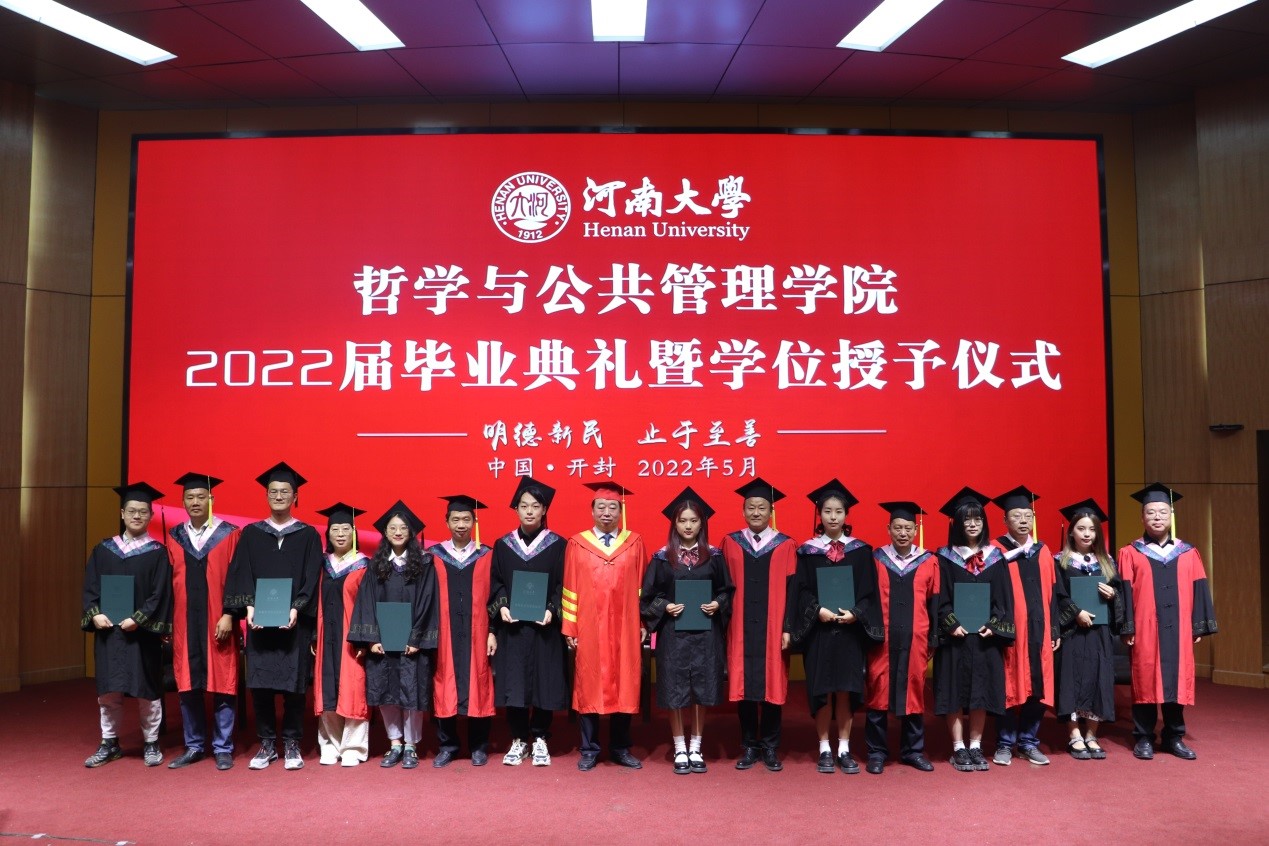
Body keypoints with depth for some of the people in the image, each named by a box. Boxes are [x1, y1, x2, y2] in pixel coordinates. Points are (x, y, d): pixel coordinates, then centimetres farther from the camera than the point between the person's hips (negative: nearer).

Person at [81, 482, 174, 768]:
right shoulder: (103, 549, 8)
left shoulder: (157, 552, -1)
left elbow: (161, 593, -6)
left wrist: (138, 619, -16)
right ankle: (109, 743, 22)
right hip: (107, 629, 3)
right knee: (108, 690, 9)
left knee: (146, 690, 3)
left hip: (142, 631, -3)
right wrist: (94, 614, -10)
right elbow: (90, 587, 6)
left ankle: (151, 744, 15)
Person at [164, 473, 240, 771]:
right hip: (184, 623, 3)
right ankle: (194, 746, 21)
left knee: (222, 684, 1)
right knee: (187, 685, 8)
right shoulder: (174, 537, 9)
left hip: (217, 622, -3)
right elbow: (168, 582, 10)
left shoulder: (228, 534, -1)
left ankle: (223, 748, 11)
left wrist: (228, 615, -13)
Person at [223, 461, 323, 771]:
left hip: (295, 621, -1)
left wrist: (295, 608, -15)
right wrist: (249, 606, -13)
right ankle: (267, 744, 16)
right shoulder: (251, 534, 9)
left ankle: (291, 744, 14)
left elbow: (311, 579, -2)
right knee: (260, 683, 3)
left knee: (293, 683, 1)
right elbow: (241, 575, 2)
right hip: (259, 620, 2)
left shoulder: (309, 535, 4)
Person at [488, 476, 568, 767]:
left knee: (545, 681, 2)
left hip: (544, 626, -1)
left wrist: (551, 610, -16)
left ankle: (540, 739, 16)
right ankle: (518, 739, 16)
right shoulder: (503, 544, 7)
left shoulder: (557, 544, 1)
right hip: (511, 626, 1)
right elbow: (495, 582, 6)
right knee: (513, 683, 3)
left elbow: (563, 585, -1)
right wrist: (501, 607, -11)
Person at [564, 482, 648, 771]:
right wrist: (569, 628, -2)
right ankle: (589, 750, 18)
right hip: (589, 630, -1)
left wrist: (643, 624, 2)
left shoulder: (634, 543, 3)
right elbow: (570, 588, 1)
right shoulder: (577, 544, 1)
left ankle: (620, 748, 21)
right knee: (588, 688, 5)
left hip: (625, 629, 1)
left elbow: (641, 586, 5)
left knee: (624, 688, 7)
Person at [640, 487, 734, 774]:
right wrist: (664, 607, -13)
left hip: (706, 633, 1)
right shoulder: (662, 557, 1)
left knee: (702, 691, 6)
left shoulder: (714, 556, 4)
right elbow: (647, 596, 3)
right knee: (675, 693, 3)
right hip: (673, 633, -1)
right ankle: (680, 750, 17)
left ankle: (695, 749, 21)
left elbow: (727, 590, 9)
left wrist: (718, 605, -9)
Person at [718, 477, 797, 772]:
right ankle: (749, 747, 18)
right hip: (740, 629, 1)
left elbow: (791, 591, -1)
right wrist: (722, 625, -1)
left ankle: (770, 747, 18)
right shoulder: (730, 543, 4)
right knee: (743, 687, 5)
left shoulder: (786, 546, 1)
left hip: (772, 630, -1)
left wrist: (788, 628, -7)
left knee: (772, 686, 4)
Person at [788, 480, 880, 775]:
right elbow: (801, 591, -1)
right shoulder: (807, 551, 2)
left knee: (846, 690, 4)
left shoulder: (861, 550, 4)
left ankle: (844, 749, 16)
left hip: (850, 630, 1)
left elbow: (869, 591, 2)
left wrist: (855, 613, -13)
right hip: (818, 630, -1)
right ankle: (825, 749, 15)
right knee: (822, 691, 3)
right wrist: (818, 610, -16)